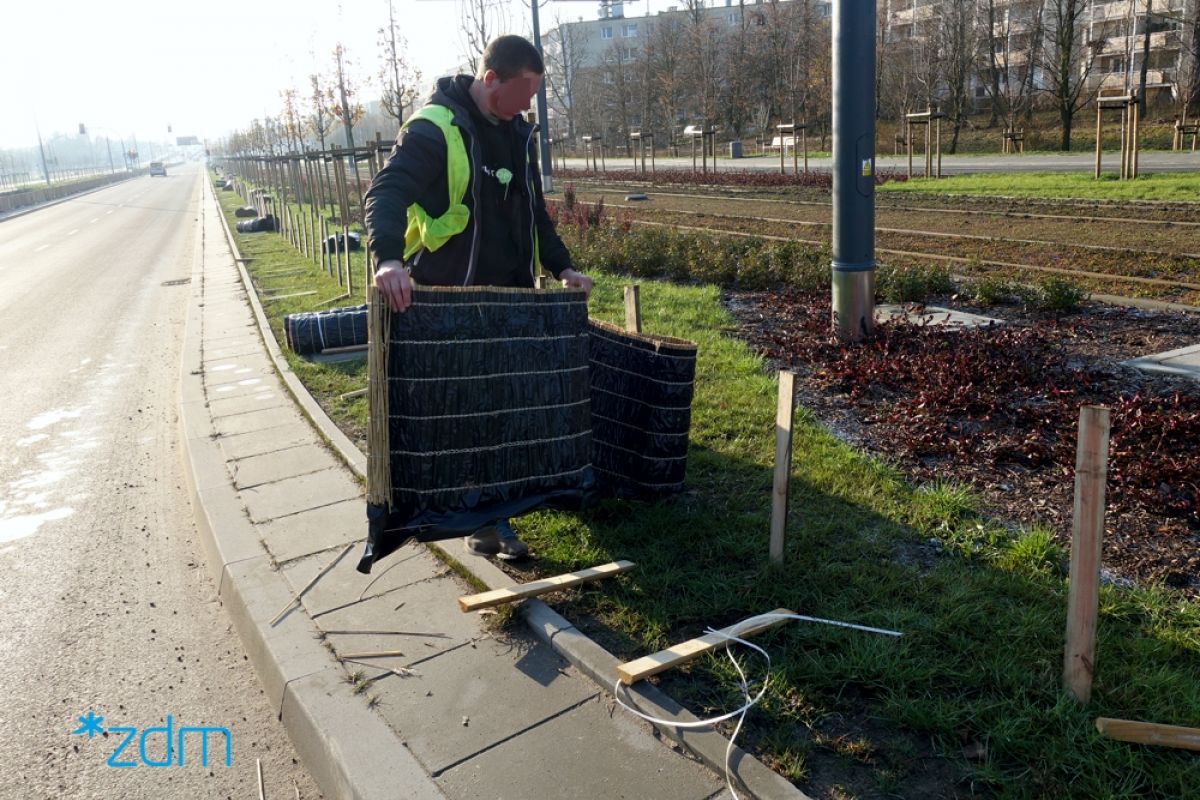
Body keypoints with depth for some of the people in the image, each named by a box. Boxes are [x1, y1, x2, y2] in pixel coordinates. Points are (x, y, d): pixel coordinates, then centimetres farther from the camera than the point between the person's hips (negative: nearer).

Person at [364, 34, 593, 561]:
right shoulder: (435, 128, -13)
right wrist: (388, 258, -42)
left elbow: (534, 211, 22)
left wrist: (561, 267, 14)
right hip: (450, 298, -7)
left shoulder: (519, 133, 13)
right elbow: (386, 194, -24)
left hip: (509, 295, 7)